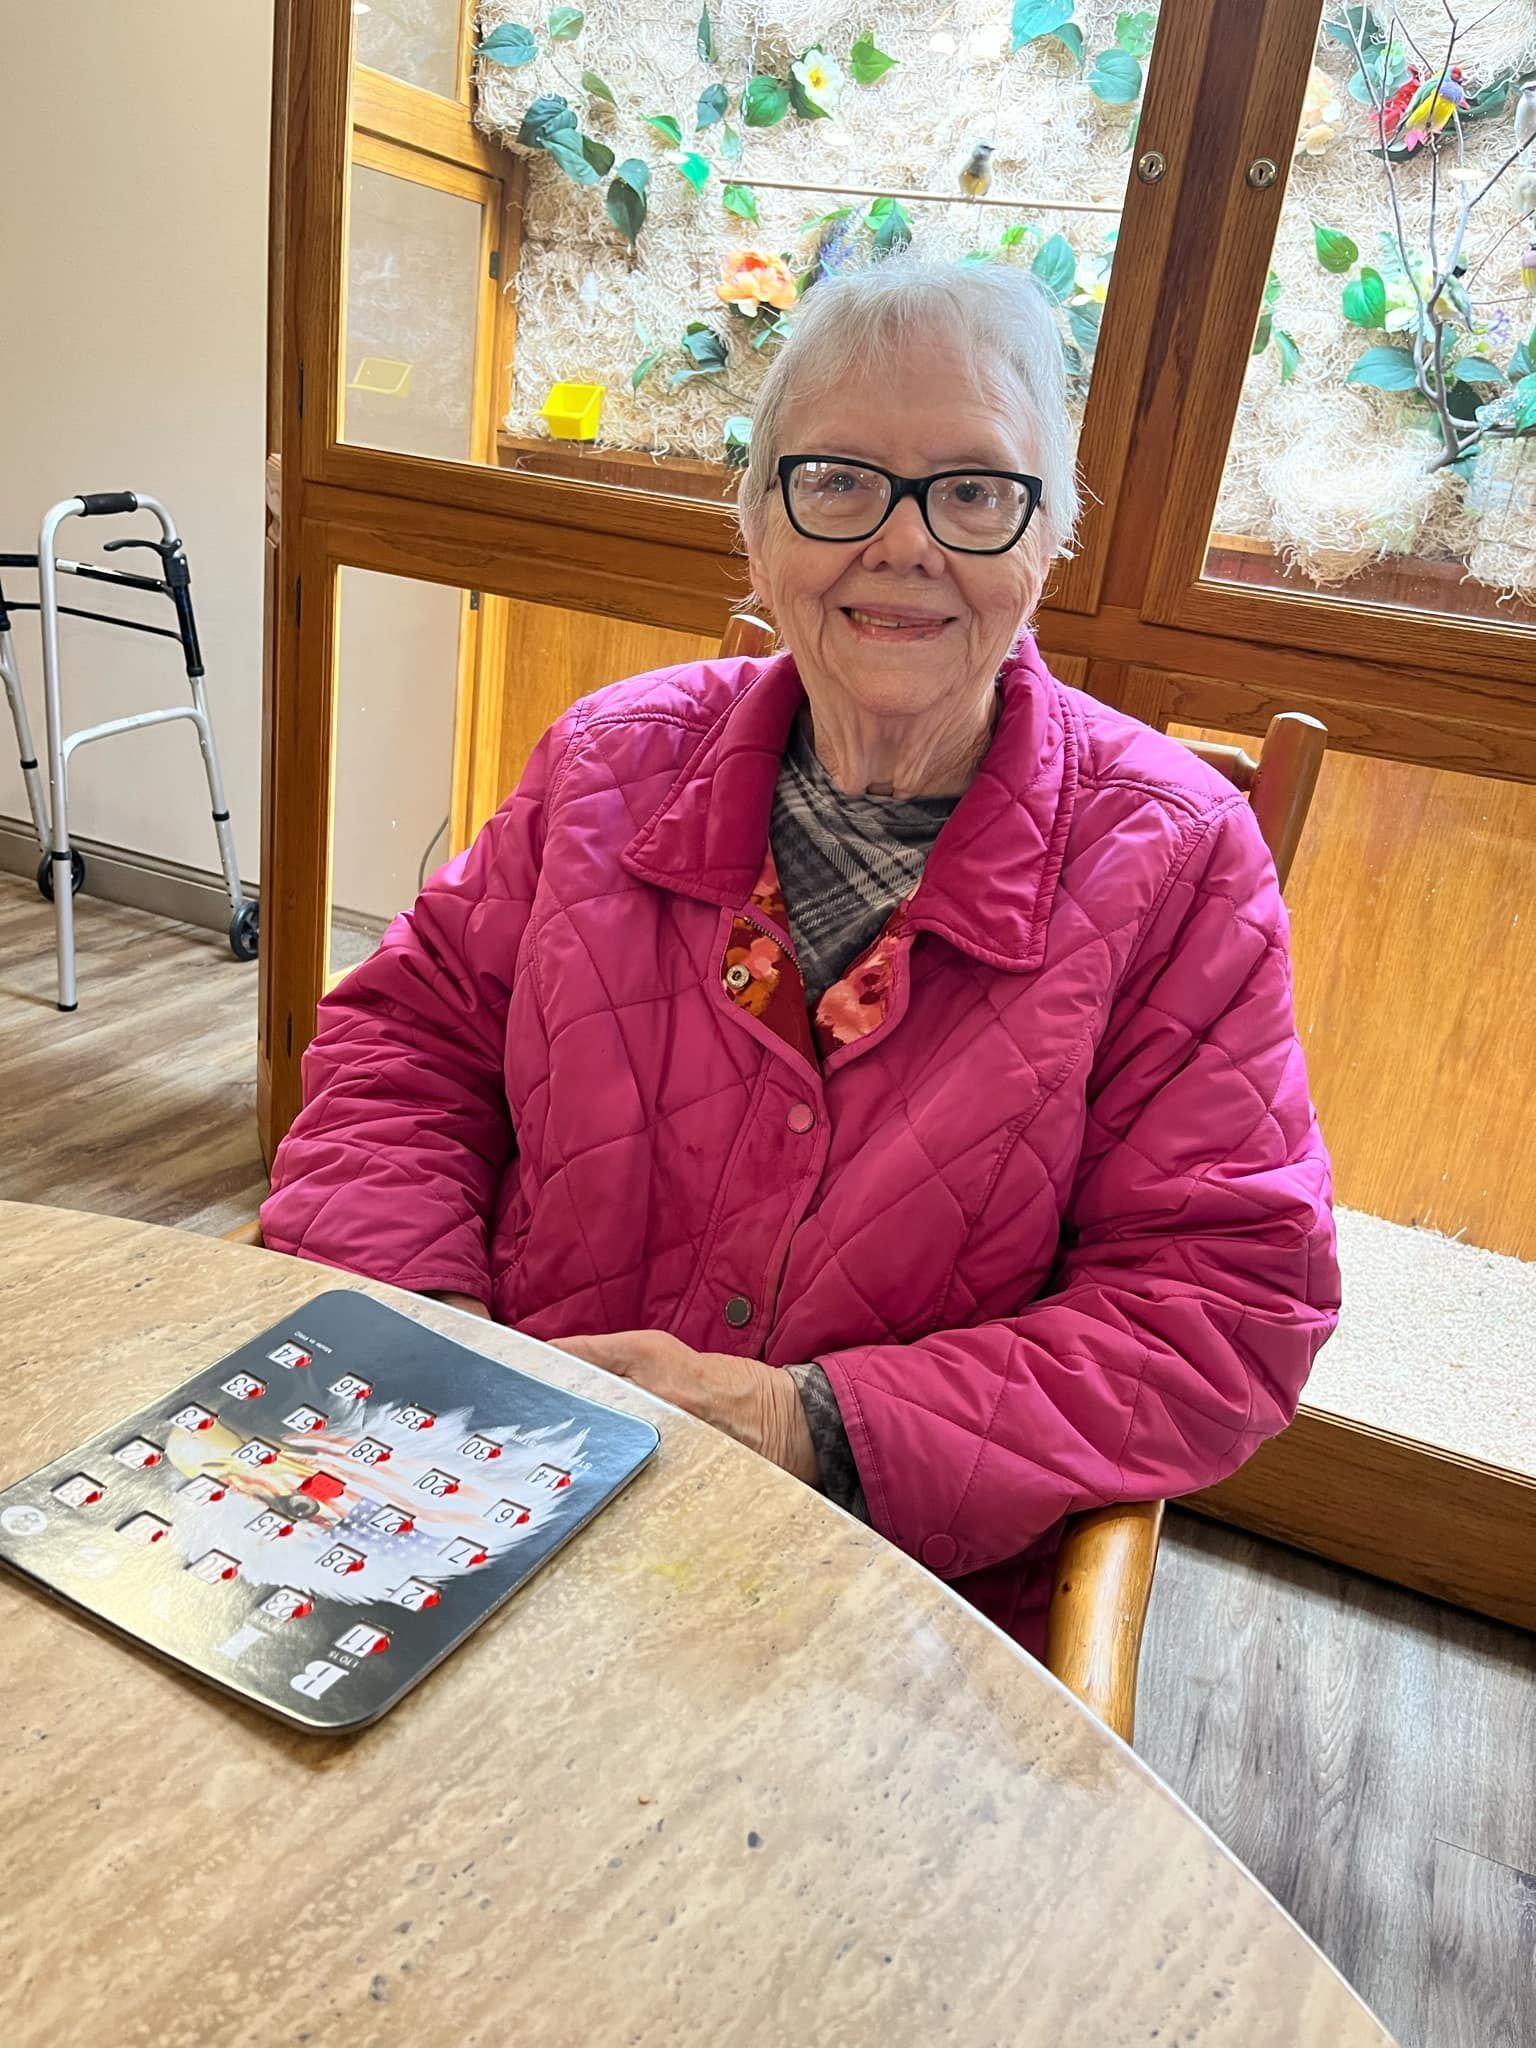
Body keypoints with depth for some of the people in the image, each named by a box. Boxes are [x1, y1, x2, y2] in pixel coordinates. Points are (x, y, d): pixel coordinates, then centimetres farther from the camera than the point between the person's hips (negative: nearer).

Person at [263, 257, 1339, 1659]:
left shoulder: (1173, 860, -7)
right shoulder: (617, 763, 2)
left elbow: (1227, 1301, -10)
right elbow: (409, 1037, 9)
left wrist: (812, 1423, -20)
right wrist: (414, 1315, -11)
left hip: (907, 1580, -2)